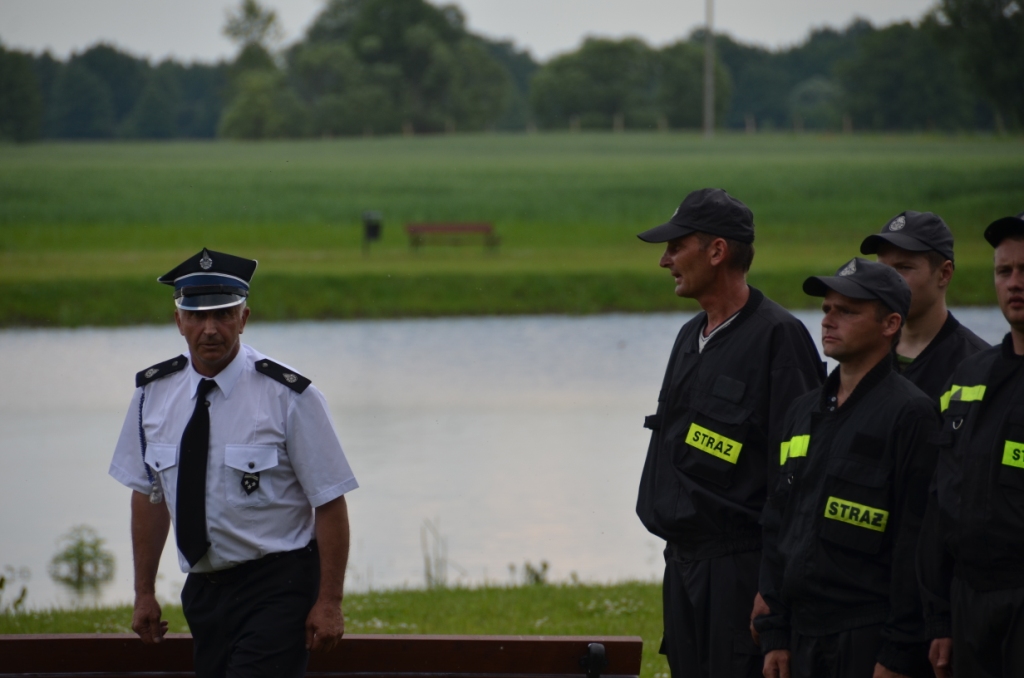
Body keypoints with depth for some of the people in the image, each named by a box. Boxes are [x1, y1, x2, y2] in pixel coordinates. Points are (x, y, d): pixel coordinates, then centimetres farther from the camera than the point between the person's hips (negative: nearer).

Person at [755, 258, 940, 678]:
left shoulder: (911, 414, -8)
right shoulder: (805, 412, 16)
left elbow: (916, 544, -13)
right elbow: (777, 525, 18)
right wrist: (774, 635, 12)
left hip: (870, 642, -7)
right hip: (804, 637, 7)